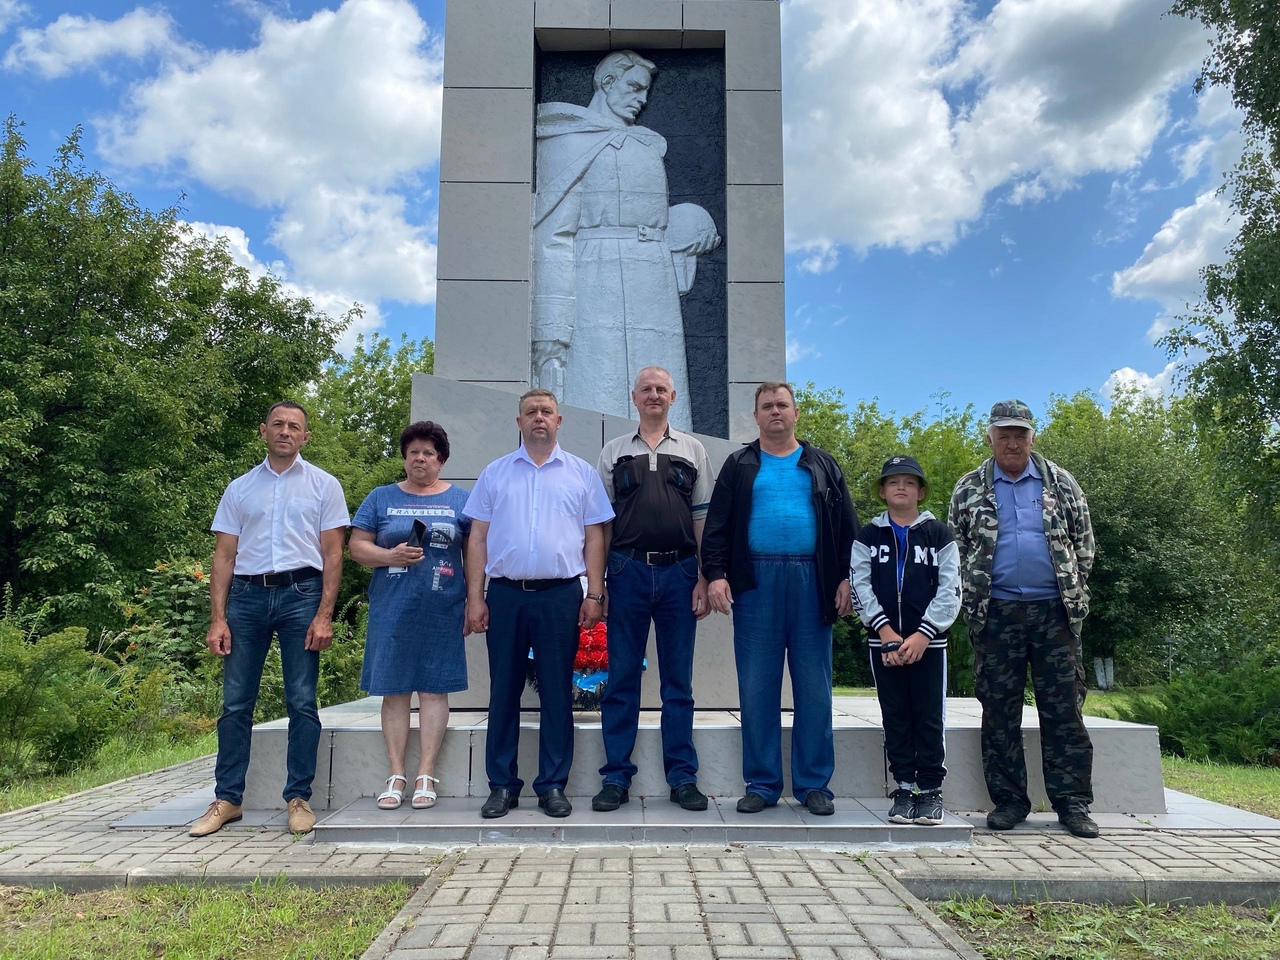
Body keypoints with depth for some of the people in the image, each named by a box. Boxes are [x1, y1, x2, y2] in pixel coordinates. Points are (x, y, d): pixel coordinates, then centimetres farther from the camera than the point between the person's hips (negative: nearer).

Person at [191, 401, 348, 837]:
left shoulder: (324, 486, 7)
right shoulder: (239, 489, 13)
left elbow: (332, 554, 1)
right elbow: (224, 556, 10)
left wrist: (324, 616, -7)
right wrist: (217, 618, 1)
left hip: (301, 594, -2)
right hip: (247, 595, 2)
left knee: (302, 703, 1)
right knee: (235, 703, 5)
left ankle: (299, 798, 10)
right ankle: (227, 799, 15)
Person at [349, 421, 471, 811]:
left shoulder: (459, 500, 9)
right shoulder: (382, 498, 11)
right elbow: (357, 546, 6)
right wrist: (391, 555, -12)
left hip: (441, 610, -1)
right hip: (392, 609, 1)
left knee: (434, 689, 1)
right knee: (394, 690, 3)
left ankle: (426, 775, 6)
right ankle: (396, 775, 10)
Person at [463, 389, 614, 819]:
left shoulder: (581, 473, 8)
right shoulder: (495, 473, 11)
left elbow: (594, 537, 7)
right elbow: (478, 538, 8)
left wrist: (595, 594, -1)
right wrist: (475, 598, 2)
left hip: (560, 594, -1)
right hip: (505, 593, 1)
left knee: (557, 693, 4)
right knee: (503, 691, 6)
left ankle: (553, 785, 15)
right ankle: (502, 786, 17)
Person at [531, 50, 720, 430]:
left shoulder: (648, 146, 25)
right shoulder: (570, 141, 4)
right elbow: (552, 235, -6)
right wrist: (550, 328, -15)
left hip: (655, 296, 7)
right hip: (600, 292, -6)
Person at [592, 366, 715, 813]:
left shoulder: (692, 450, 11)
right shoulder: (614, 451, 11)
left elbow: (702, 517, 8)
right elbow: (601, 521, 8)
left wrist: (704, 579, -1)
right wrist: (596, 582, 1)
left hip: (679, 572, 0)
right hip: (628, 571, 0)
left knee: (679, 680, 6)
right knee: (621, 678, 4)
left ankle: (682, 777, 15)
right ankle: (616, 777, 13)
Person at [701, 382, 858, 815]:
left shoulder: (822, 465, 14)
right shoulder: (739, 466, 12)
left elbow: (846, 524, 11)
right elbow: (716, 525, 6)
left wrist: (846, 577, 0)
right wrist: (715, 574, -7)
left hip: (812, 581, 1)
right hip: (756, 582, 0)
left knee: (814, 688, 4)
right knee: (756, 687, 2)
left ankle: (814, 784, 14)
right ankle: (762, 783, 12)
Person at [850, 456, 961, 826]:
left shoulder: (938, 534, 4)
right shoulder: (868, 536, 8)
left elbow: (950, 591, -2)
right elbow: (861, 587, 1)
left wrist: (922, 635, -11)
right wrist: (885, 630, -11)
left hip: (928, 641, -1)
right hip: (883, 641, 1)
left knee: (929, 717, 1)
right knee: (895, 718, 6)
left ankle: (931, 790, 12)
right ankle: (904, 788, 15)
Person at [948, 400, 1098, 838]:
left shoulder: (1061, 483, 9)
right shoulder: (969, 489, 8)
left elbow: (1084, 542, 11)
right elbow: (955, 549, 9)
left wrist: (1074, 591, 2)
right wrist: (973, 598, 1)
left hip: (1054, 611, 0)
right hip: (996, 613, 0)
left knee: (1064, 708, 2)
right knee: (999, 710, 4)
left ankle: (1073, 802, 10)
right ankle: (1008, 800, 14)